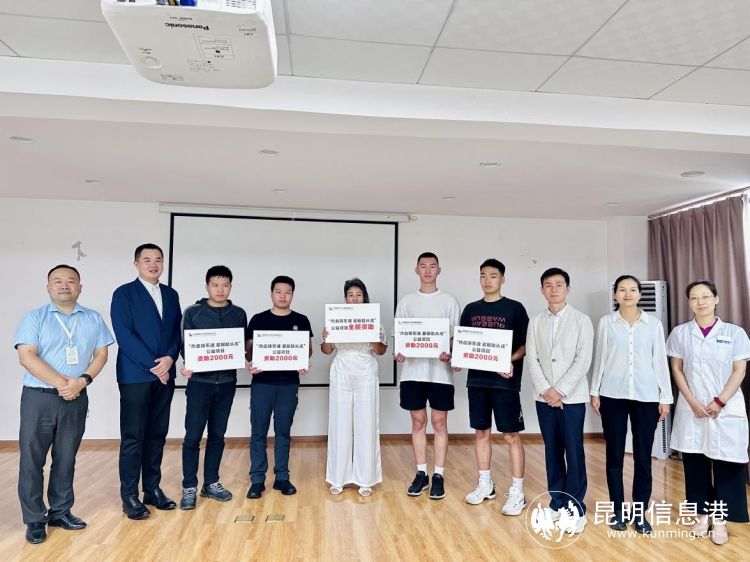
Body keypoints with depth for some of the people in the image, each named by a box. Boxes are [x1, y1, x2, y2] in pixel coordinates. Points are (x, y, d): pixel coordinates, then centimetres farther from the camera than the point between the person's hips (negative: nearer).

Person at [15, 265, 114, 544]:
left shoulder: (93, 319, 7)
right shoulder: (34, 318, 0)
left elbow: (101, 354, 4)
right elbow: (26, 356, -10)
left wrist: (83, 380, -13)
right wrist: (60, 383, -17)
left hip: (76, 399, 2)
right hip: (38, 397, -2)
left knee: (66, 459, 11)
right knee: (32, 459, 3)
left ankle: (60, 512, 25)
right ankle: (34, 519, 16)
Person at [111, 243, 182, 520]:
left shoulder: (171, 295, 13)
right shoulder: (124, 293, -3)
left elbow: (177, 331, 10)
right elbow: (124, 335, -12)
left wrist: (169, 358, -9)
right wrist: (153, 365, -15)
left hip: (165, 375, 5)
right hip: (135, 376, -5)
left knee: (157, 435, 10)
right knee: (133, 437, 1)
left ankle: (152, 490, 21)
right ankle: (129, 496, 12)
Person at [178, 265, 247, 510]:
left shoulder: (239, 314, 6)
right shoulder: (193, 313, 0)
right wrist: (187, 367, -19)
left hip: (227, 382, 3)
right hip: (200, 381, -2)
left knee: (217, 435, 11)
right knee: (193, 436, 0)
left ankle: (211, 483, 23)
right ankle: (189, 488, 14)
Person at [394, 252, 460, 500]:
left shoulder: (449, 301, 3)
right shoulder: (406, 301, 8)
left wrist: (450, 354, -19)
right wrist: (398, 353, -12)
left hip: (440, 371, -1)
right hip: (413, 370, 2)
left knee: (439, 423, 5)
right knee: (418, 422, 9)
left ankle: (438, 476, 15)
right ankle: (421, 474, 21)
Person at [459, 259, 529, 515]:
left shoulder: (515, 308, -2)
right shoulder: (471, 309, 9)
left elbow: (526, 344, -3)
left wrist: (510, 361, -20)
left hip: (505, 381, -4)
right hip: (477, 380, 4)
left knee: (511, 435, 0)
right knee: (481, 432, 12)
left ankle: (517, 492, 12)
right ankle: (485, 485, 27)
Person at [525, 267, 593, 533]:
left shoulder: (582, 320, -2)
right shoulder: (535, 322, 7)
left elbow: (583, 360, -8)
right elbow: (531, 359, 2)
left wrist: (560, 390, -14)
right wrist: (545, 390, -10)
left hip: (572, 397, -3)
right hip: (544, 397, 3)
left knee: (573, 452, 0)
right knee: (552, 451, 10)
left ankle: (576, 509, 12)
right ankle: (557, 503, 22)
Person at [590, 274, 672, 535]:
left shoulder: (653, 324, 4)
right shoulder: (606, 322, 3)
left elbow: (660, 361, 5)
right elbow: (600, 359, 5)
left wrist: (665, 397, 3)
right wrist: (594, 392, 4)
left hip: (646, 397, 0)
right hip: (613, 396, 0)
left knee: (643, 456, 4)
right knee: (614, 454, 5)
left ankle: (640, 512, 18)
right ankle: (618, 510, 19)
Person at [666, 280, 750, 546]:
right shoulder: (680, 333, 3)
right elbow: (676, 369, 2)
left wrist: (719, 401, -10)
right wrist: (693, 402, -7)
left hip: (727, 410, -1)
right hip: (691, 409, 1)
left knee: (726, 464, 1)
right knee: (694, 463, 6)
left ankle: (719, 519, 13)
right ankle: (702, 514, 20)